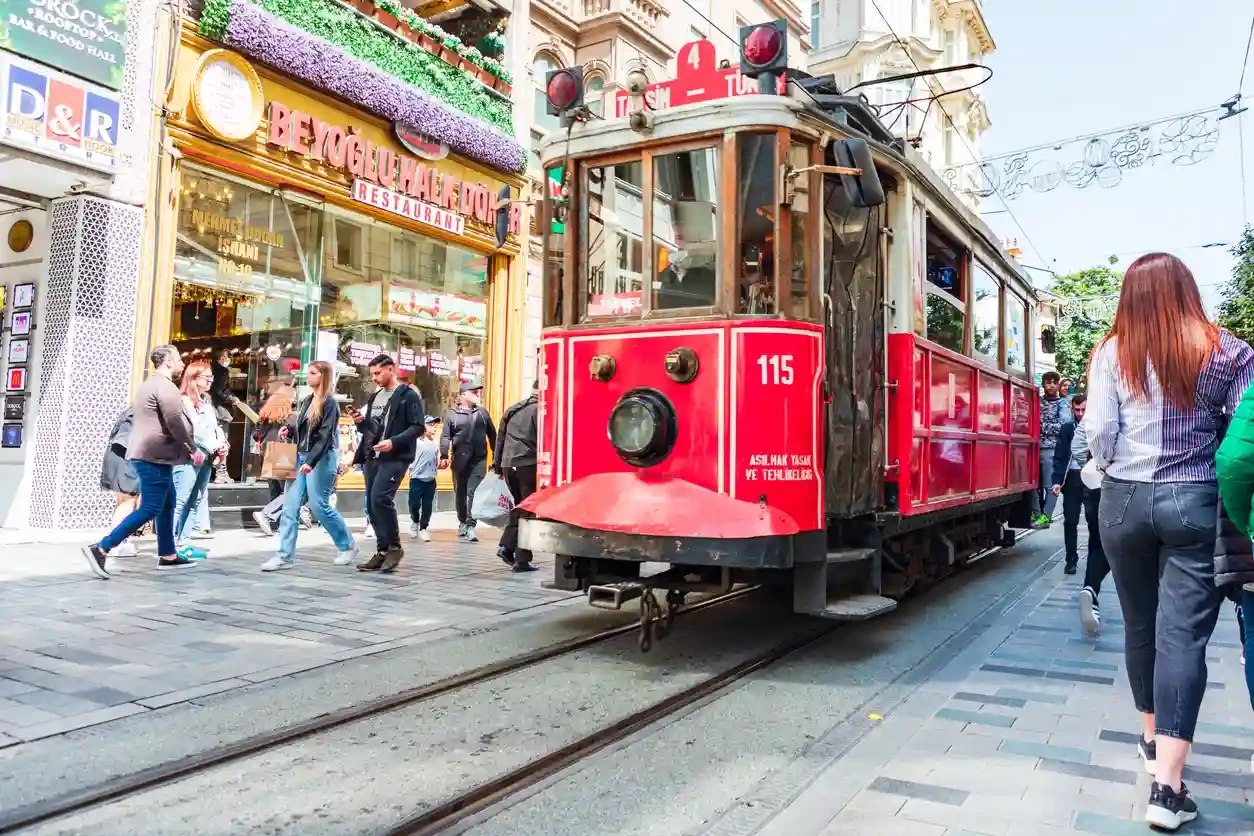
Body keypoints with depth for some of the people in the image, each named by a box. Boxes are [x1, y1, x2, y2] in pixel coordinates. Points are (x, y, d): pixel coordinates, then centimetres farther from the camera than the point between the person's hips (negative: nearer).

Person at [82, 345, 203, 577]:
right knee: (150, 509, -10)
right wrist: (193, 449, -13)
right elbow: (174, 422, -20)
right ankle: (101, 548, -13)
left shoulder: (151, 384, 21)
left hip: (149, 454, 11)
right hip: (154, 456, -11)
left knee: (167, 505, 14)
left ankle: (167, 556, 18)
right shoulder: (165, 386, -12)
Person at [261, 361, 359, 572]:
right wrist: (289, 430, 1)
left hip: (321, 459, -8)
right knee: (290, 506, 1)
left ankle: (348, 546, 12)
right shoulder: (307, 400, 15)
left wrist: (311, 461, -24)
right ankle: (285, 556, 3)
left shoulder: (329, 402, -9)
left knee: (319, 505, -4)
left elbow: (325, 436, -17)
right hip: (302, 457, 8)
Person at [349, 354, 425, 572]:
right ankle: (383, 551, 13)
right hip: (372, 457, 8)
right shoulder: (375, 397, 20)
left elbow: (418, 427, -11)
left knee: (380, 498, -21)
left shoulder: (408, 395, -3)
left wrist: (394, 442, -23)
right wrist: (360, 422, 4)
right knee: (372, 505, 5)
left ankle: (394, 546, -6)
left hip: (394, 457, -8)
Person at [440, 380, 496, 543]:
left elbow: (492, 435, 14)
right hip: (459, 459, 0)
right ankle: (462, 522, 29)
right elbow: (446, 437, -1)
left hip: (479, 459, 0)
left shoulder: (482, 412, 11)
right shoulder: (451, 414, 4)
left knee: (474, 492, -9)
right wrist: (444, 456, -14)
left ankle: (470, 526, -11)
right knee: (460, 493, 12)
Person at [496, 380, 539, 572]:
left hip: (509, 465, 6)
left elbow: (500, 438, 17)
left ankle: (506, 546, 7)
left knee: (519, 507, 21)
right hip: (529, 465, -6)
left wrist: (498, 466, 21)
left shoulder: (512, 409, 16)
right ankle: (522, 560, 2)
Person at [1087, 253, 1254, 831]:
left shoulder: (1111, 353, -2)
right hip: (1195, 503, -1)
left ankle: (1152, 739, 35)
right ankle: (1167, 786, -6)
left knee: (1140, 625, 17)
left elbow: (1100, 434, -7)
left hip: (1125, 501, 1)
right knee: (1183, 635, -2)